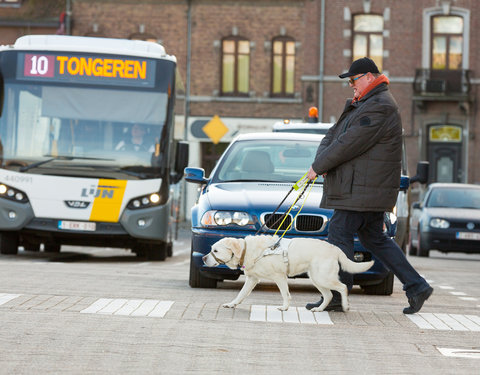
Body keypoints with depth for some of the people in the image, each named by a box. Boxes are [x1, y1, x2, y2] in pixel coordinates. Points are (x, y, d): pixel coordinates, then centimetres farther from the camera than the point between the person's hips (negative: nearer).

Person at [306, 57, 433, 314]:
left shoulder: (380, 107, -17)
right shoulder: (361, 105, 18)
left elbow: (349, 143, -20)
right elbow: (334, 134, 15)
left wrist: (318, 167, -13)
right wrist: (320, 159, -4)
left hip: (363, 188, -11)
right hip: (366, 189, 11)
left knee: (340, 233, -6)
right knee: (374, 238, 13)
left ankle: (335, 297, 0)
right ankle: (416, 287, 13)